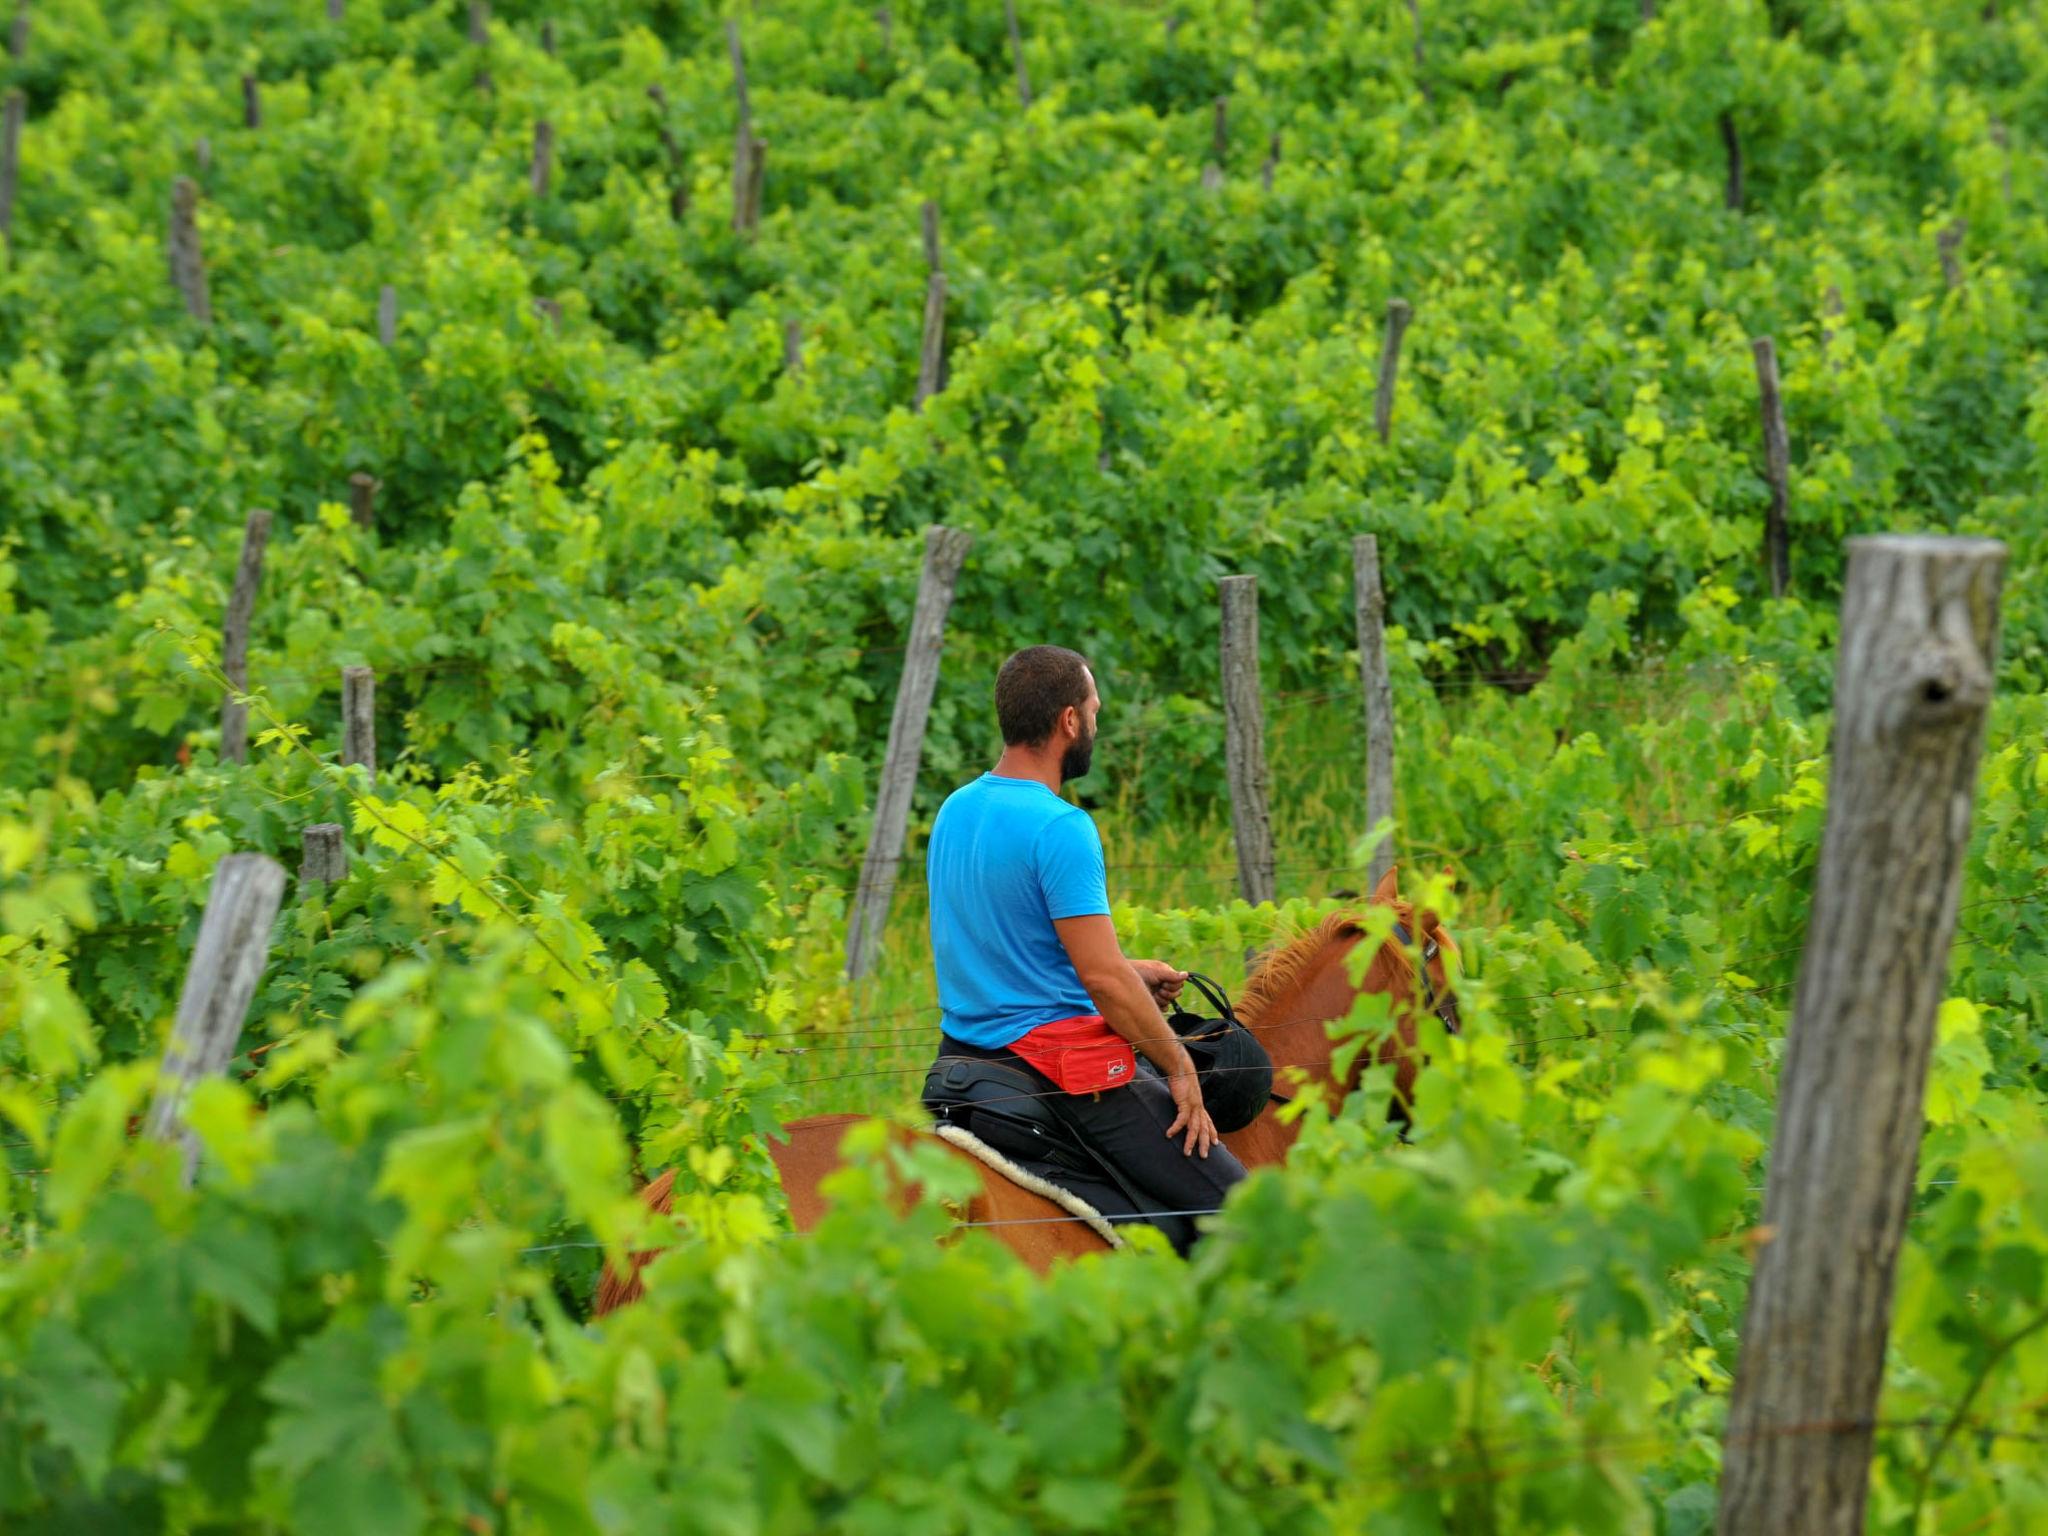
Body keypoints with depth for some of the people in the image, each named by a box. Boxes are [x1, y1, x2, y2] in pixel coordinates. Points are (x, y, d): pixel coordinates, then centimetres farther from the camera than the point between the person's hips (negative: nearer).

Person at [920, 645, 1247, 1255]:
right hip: (1059, 1057, -9)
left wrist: (1128, 974, 19)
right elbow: (1103, 979, -20)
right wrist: (1179, 1067, -9)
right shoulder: (1060, 828, -17)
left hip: (972, 1046, 9)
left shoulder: (954, 810, 10)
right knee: (1235, 1204, -4)